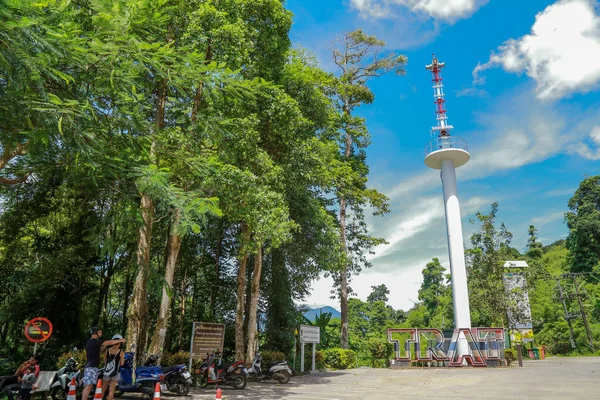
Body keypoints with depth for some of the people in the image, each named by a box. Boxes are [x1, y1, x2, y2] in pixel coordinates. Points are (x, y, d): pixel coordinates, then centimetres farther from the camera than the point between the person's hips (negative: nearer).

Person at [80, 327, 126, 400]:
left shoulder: (89, 342, 20)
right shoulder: (95, 341, -10)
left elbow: (99, 351, 25)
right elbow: (109, 342, -12)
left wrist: (106, 345, 17)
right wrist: (120, 340, -2)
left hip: (89, 366, 10)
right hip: (92, 367, -10)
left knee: (87, 386, 8)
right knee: (89, 386, -14)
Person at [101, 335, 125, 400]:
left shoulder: (107, 350, -1)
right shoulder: (121, 352, -8)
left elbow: (104, 361, 4)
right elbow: (121, 364, -4)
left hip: (106, 372, 2)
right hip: (115, 373, -2)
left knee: (103, 390, 13)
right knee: (111, 390, 0)